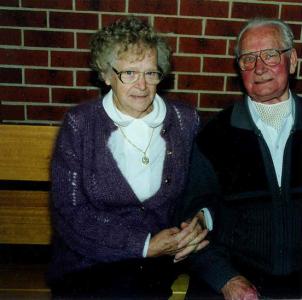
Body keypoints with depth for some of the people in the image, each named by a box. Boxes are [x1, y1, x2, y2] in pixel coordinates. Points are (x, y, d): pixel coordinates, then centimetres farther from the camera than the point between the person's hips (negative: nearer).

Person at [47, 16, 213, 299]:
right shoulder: (79, 124, -3)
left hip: (158, 264, 3)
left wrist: (199, 220, -11)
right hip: (88, 264, -2)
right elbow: (69, 213, -6)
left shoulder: (185, 120, 5)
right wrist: (145, 245, -12)